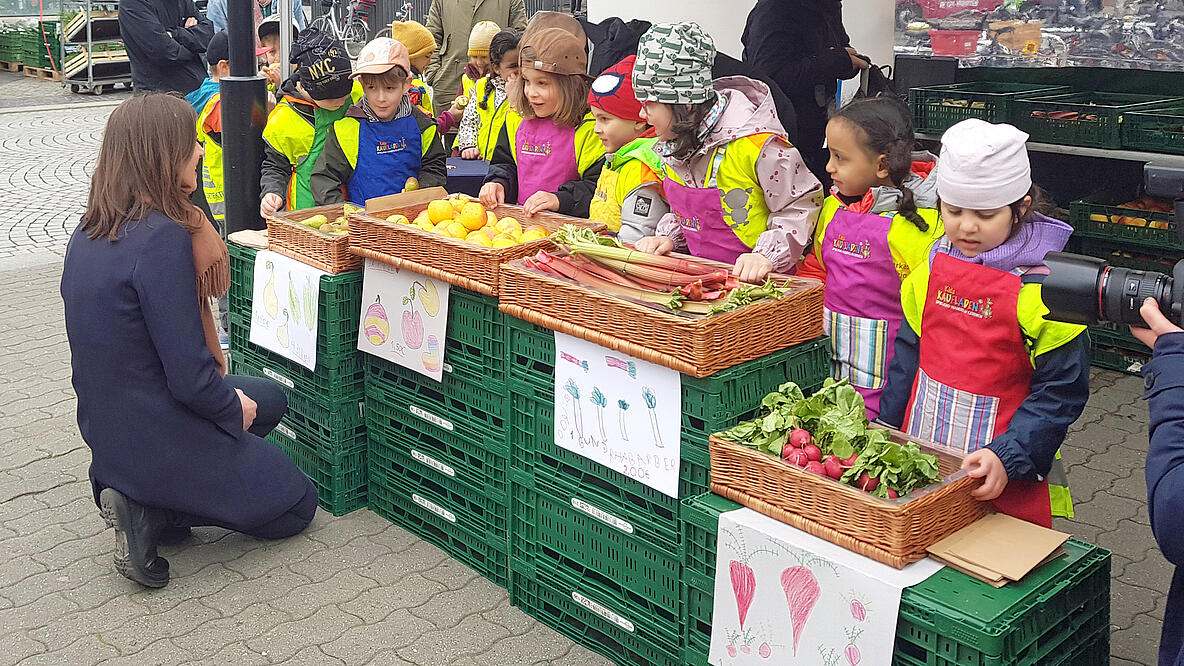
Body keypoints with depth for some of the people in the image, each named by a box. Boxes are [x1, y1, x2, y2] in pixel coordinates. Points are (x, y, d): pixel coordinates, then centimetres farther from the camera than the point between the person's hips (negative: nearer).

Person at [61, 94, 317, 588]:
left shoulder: (90, 230, 2)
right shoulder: (162, 236, -26)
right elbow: (189, 377, -26)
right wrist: (236, 408, -5)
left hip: (107, 429, 8)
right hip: (158, 434, -8)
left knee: (271, 399, 30)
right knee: (298, 505, 14)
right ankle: (151, 514, -2)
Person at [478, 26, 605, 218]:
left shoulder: (590, 128, -8)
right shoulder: (517, 122, 14)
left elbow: (599, 186, -13)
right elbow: (505, 164, 27)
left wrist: (559, 200, -25)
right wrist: (498, 184, 5)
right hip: (521, 220, 6)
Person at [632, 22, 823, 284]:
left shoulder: (755, 143, -18)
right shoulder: (672, 145, 7)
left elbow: (802, 205, -10)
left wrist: (767, 256, -21)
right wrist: (668, 236, 3)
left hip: (753, 280, -7)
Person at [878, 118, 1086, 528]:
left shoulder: (1042, 285, -14)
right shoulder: (933, 266, 3)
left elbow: (1061, 391, -14)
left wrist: (1009, 456, -24)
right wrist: (888, 432, 8)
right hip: (921, 453, 5)